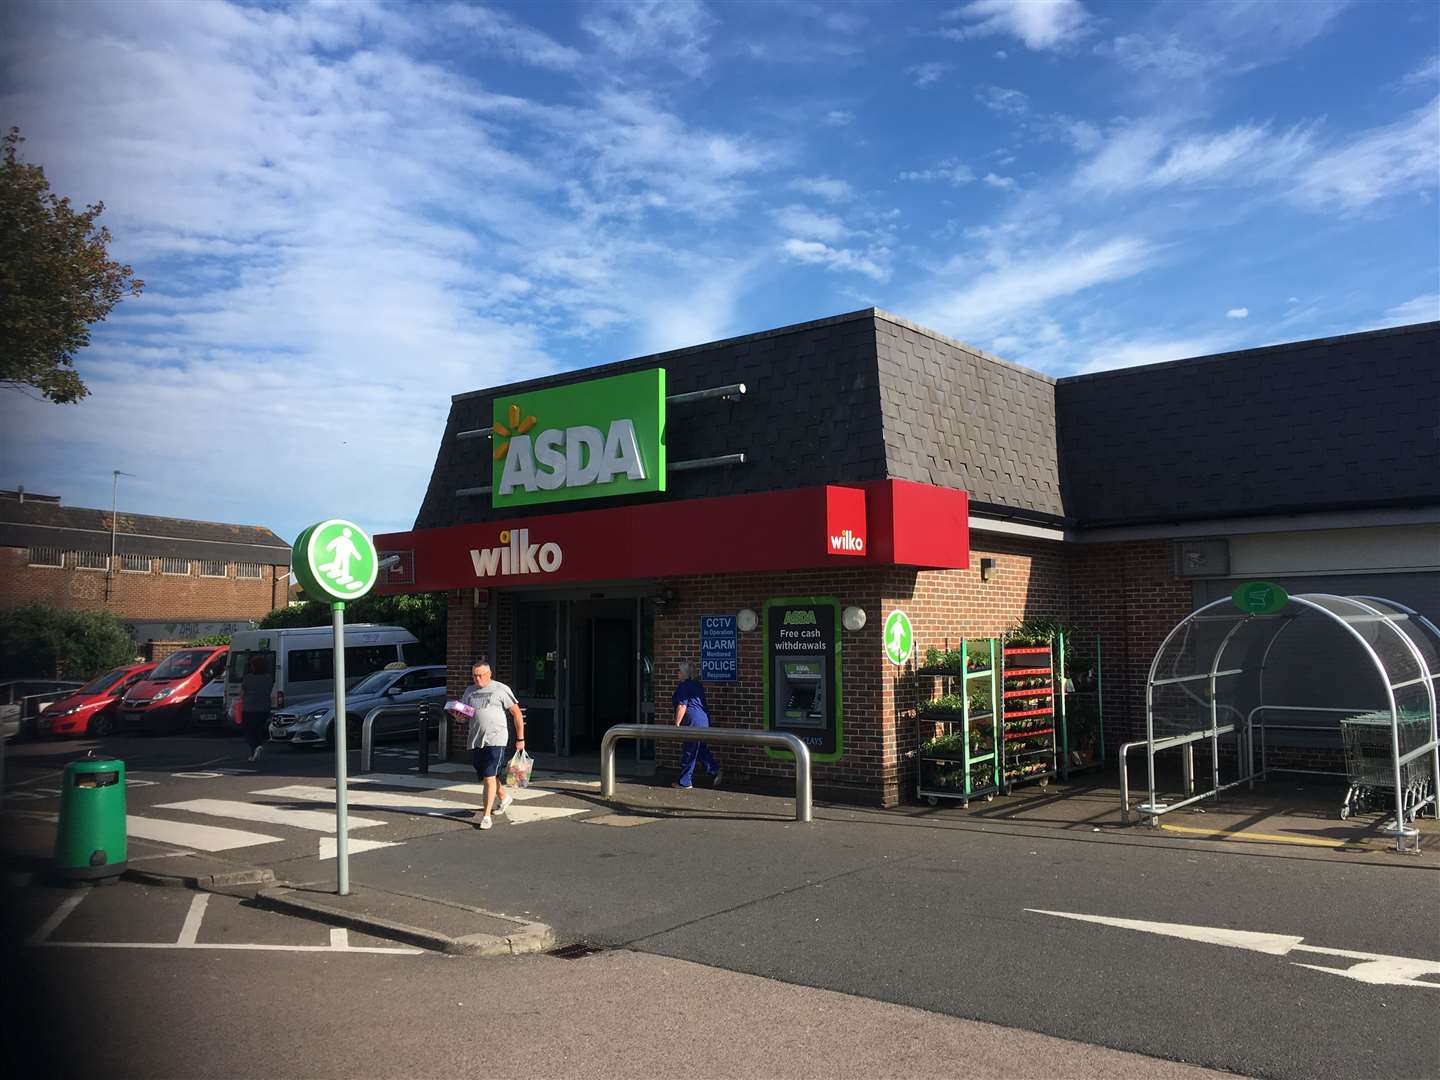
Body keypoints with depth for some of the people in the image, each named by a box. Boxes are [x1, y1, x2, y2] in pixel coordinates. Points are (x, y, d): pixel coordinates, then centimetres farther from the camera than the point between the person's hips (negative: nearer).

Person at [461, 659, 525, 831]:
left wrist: (520, 739, -2)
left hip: (495, 740, -6)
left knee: (490, 777, -12)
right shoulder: (469, 691, 14)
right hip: (475, 741, 6)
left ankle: (486, 815, -9)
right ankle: (504, 797, 41)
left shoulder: (501, 689, -1)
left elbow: (517, 714, 1)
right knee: (484, 777, 15)